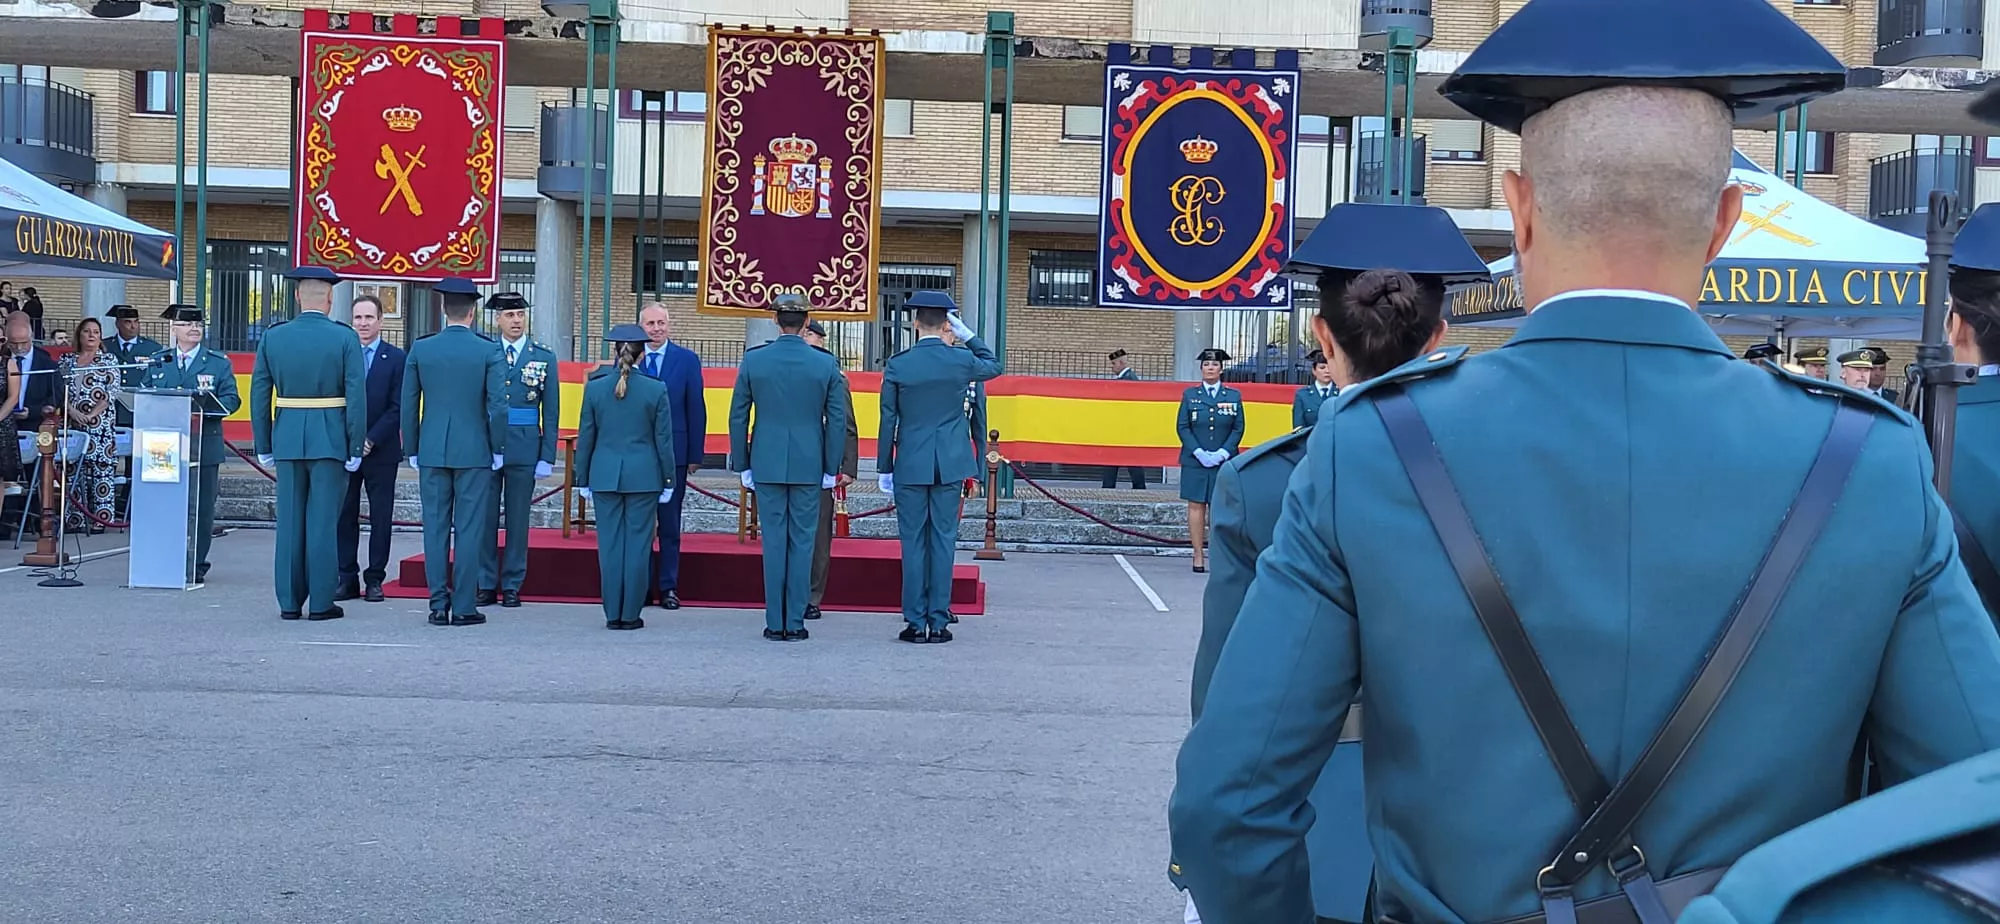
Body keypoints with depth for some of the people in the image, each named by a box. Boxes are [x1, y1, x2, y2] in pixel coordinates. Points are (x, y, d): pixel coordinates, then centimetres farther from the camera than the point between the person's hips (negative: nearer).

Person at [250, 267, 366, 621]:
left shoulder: (272, 337, 2)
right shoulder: (345, 339, -7)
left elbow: (260, 395, 4)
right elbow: (356, 397, -10)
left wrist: (263, 446, 10)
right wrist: (356, 447, -5)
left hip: (287, 438, 3)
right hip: (330, 440, -3)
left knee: (289, 522, 9)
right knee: (323, 522, 1)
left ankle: (289, 602, 13)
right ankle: (321, 602, 4)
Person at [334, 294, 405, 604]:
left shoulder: (396, 358, 1)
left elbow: (398, 408, -5)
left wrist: (370, 441, -12)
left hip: (381, 450, -2)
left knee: (381, 517, 3)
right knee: (345, 515, 3)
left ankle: (374, 580, 9)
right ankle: (347, 579, 9)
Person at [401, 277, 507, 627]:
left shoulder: (420, 349, 1)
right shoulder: (489, 351, -6)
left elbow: (409, 404, 4)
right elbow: (497, 406, -9)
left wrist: (412, 450, 13)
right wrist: (497, 449, 3)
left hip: (432, 452, 2)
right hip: (474, 452, -2)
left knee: (435, 529, 6)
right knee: (469, 530, 1)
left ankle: (439, 606, 8)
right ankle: (464, 607, 2)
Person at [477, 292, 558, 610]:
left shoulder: (544, 357, 6)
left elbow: (551, 412, 5)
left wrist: (547, 457, -1)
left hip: (524, 449, 0)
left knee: (518, 519, 4)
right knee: (485, 517, 3)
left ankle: (512, 586, 11)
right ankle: (486, 584, 11)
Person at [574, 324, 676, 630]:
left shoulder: (595, 387, 0)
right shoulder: (656, 390, -4)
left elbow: (585, 436, 5)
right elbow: (664, 440, 0)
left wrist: (582, 479, 13)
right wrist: (668, 480, 8)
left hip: (605, 475, 1)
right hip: (643, 475, -1)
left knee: (609, 543, 5)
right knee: (638, 544, 3)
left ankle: (612, 614, 7)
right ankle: (631, 614, 4)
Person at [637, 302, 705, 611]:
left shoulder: (687, 360, 3)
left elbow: (696, 409, 2)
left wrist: (695, 454, -3)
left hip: (673, 453, -1)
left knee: (670, 523, 5)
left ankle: (669, 587, 11)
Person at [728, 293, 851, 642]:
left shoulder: (753, 360, -2)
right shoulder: (826, 365, -2)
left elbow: (738, 417, 2)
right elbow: (837, 421, 0)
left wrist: (742, 466, 10)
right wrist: (831, 468, 8)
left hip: (767, 465, 0)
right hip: (809, 466, 0)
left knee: (773, 543, 5)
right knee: (801, 543, 5)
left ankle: (775, 623, 7)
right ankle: (795, 623, 6)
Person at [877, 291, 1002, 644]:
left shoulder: (897, 365, -6)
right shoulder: (962, 360, -3)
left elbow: (888, 421, -1)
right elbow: (994, 366, 20)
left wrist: (884, 468, 7)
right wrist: (968, 335, 17)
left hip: (911, 466, -1)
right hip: (951, 465, 1)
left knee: (913, 543, 4)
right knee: (943, 541, 5)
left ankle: (916, 622, 4)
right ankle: (939, 621, 6)